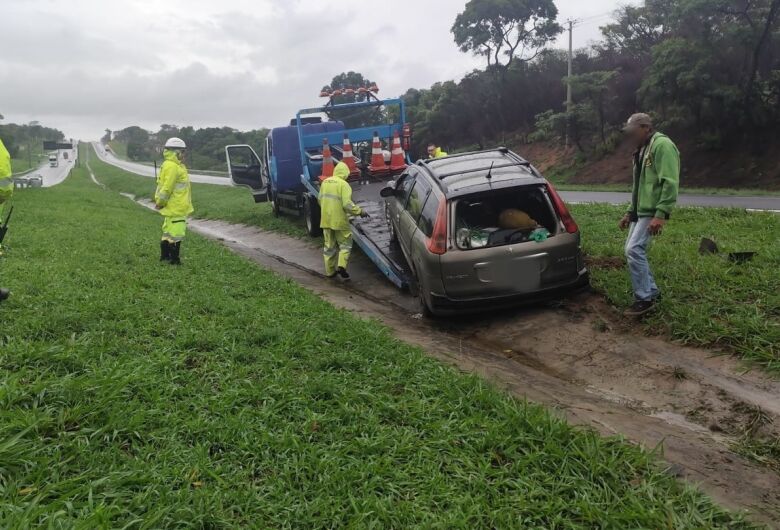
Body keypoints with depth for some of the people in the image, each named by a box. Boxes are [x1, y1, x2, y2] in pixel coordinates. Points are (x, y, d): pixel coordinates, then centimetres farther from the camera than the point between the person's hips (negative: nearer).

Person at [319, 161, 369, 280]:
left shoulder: (325, 182, 8)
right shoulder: (343, 184, -12)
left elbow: (320, 200, 15)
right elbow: (347, 204, -20)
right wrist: (360, 211, -8)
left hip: (326, 220, 6)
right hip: (339, 221, -6)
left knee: (329, 246, 15)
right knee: (345, 244, 9)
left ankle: (330, 271, 20)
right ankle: (341, 266, -8)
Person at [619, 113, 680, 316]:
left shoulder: (662, 145, -13)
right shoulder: (642, 150, 18)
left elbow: (670, 183, -22)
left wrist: (661, 214, -27)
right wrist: (630, 212, 22)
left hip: (652, 212, -10)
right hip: (640, 211, 10)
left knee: (634, 250, -15)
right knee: (634, 251, 11)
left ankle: (645, 299, -6)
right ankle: (651, 291, 24)